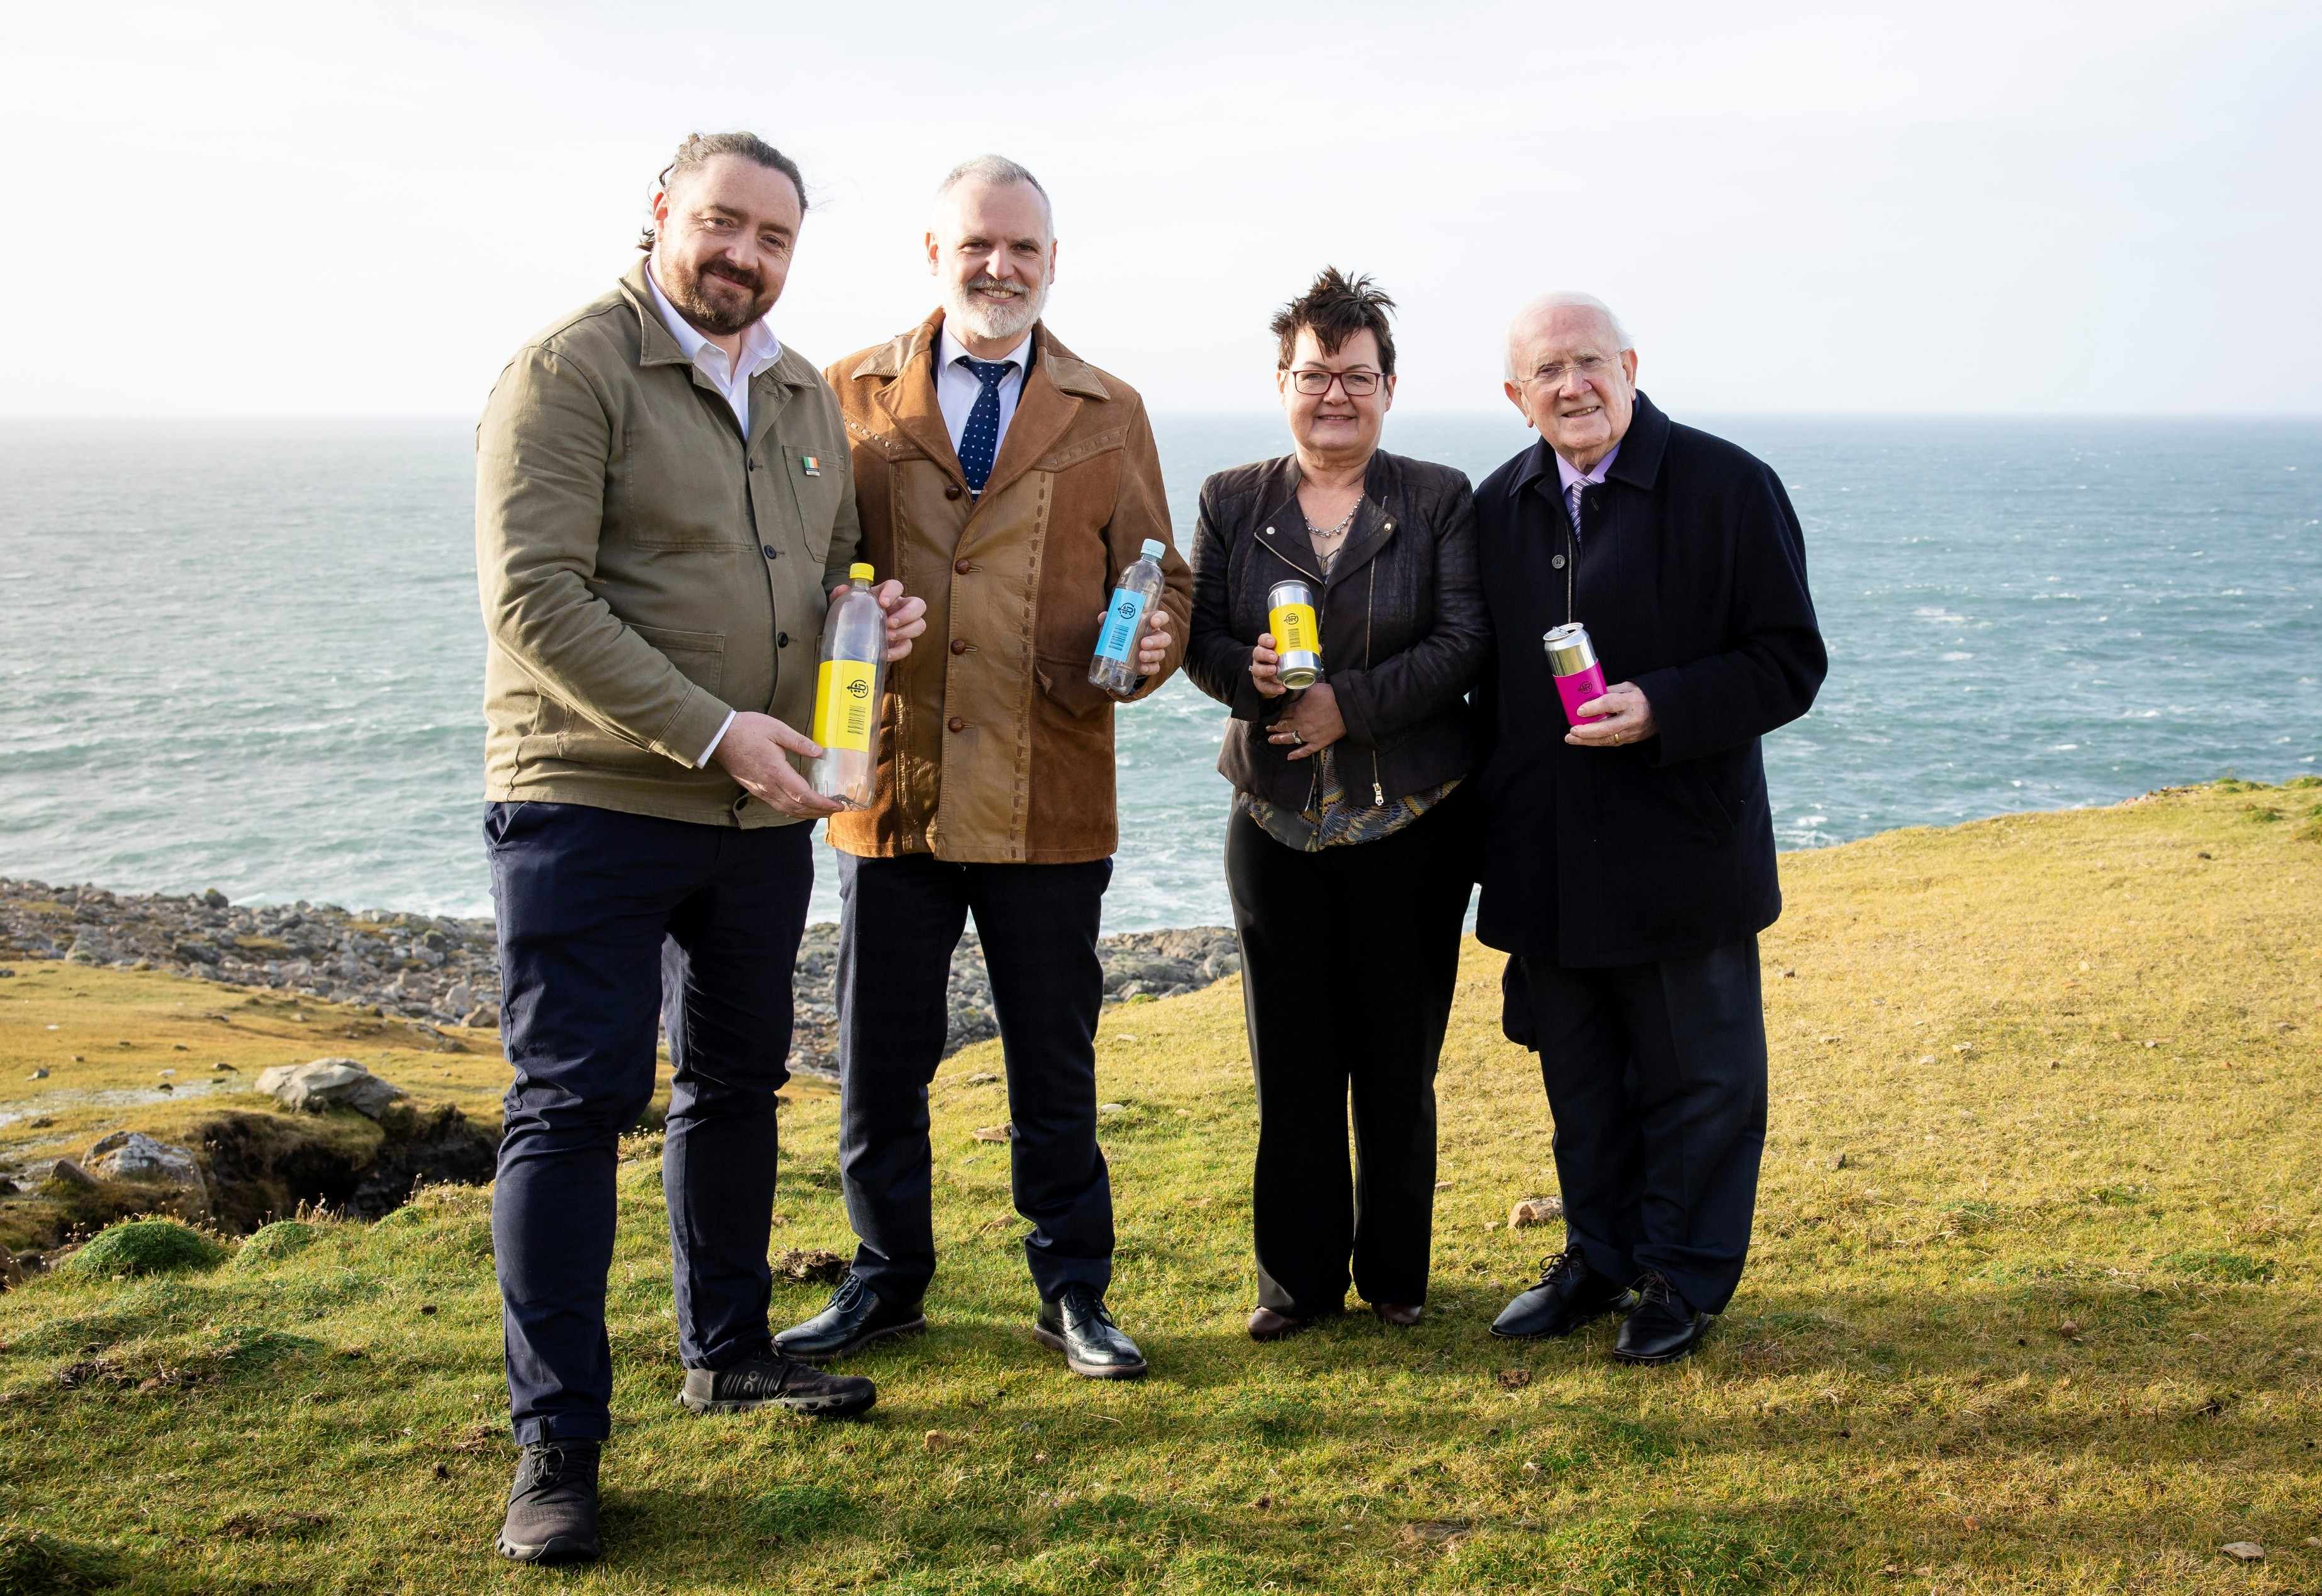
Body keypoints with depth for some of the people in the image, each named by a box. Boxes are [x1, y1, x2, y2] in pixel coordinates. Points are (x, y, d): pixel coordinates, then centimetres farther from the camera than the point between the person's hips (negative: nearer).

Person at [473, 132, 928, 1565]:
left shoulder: (807, 396, 13)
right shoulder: (570, 372, -10)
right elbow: (536, 600, -19)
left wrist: (876, 613, -1)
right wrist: (712, 731, -23)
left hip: (765, 807, 7)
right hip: (593, 803, -7)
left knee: (737, 1082, 17)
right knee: (574, 1102, -4)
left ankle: (729, 1352, 34)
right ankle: (558, 1443, 4)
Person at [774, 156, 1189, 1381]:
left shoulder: (1109, 414, 9)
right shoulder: (851, 396, 7)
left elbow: (1159, 576, 10)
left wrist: (1153, 642, -12)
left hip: (1049, 802, 0)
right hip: (892, 790, 1)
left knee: (1055, 1063, 10)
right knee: (880, 1061, 10)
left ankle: (1073, 1291, 25)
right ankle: (888, 1279, 29)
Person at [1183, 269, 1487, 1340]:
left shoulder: (1440, 500, 3)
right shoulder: (1231, 502, 8)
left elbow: (1465, 642, -7)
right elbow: (1200, 640, 4)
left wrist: (1350, 705, -17)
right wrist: (1252, 674, -19)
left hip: (1411, 817, -1)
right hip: (1278, 818, 2)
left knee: (1399, 1056, 6)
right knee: (1292, 1059, 5)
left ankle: (1395, 1272, 22)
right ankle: (1297, 1275, 19)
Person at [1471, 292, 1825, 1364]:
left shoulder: (1727, 486, -8)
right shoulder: (1499, 507, 7)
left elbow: (1788, 662, -9)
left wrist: (1662, 710, -23)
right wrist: (1487, 819, 8)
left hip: (1682, 851, -4)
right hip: (1546, 861, 5)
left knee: (1697, 1076, 7)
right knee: (1580, 1076, 16)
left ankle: (1683, 1277, 23)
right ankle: (1599, 1257, 32)